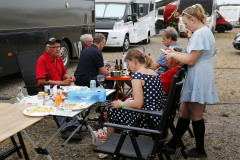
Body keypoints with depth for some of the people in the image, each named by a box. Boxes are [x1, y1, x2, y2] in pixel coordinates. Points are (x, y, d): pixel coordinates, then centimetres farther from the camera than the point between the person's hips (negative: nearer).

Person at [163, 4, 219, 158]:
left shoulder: (200, 34, -18)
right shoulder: (205, 31, 16)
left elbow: (191, 60, -20)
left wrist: (173, 55, -5)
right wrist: (177, 54, 10)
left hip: (198, 79, -11)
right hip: (196, 78, 11)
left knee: (196, 115, 3)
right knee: (184, 112, 14)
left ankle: (200, 151, 20)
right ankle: (172, 145, 24)